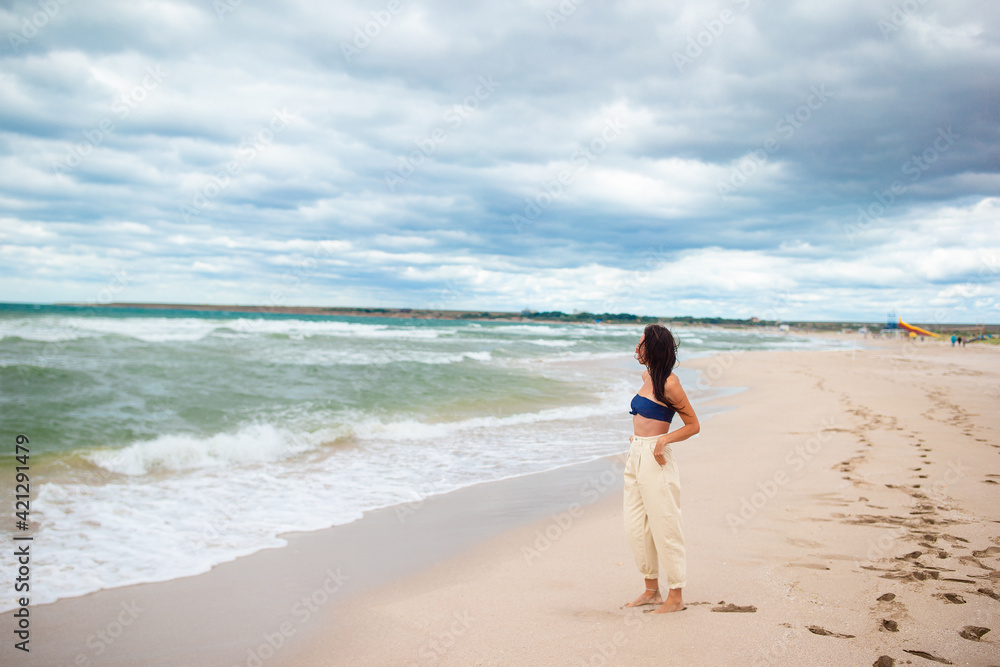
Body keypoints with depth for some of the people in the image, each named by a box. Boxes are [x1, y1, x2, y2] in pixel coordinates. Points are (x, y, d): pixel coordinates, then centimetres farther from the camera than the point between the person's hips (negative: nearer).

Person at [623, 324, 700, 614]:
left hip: (654, 460, -9)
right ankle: (651, 590, 23)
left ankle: (675, 596, 10)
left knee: (663, 527, -1)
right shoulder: (647, 376, 11)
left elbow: (693, 425, -9)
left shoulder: (668, 383, -12)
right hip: (635, 456, 9)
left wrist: (664, 439, -22)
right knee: (635, 527, 11)